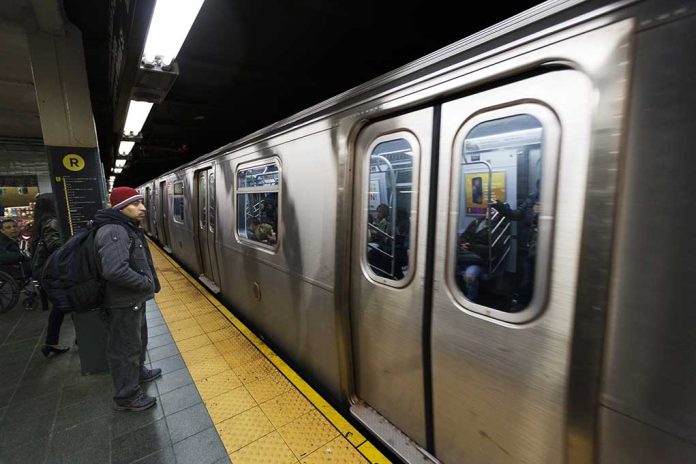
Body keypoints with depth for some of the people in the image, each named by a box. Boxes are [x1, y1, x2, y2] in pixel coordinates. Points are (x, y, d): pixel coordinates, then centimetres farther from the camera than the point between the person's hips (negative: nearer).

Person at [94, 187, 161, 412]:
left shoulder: (128, 228, 10)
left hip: (134, 299, 10)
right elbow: (115, 270, -36)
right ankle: (127, 396, 23)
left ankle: (137, 372, 48)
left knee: (138, 339, 27)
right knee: (125, 347, 6)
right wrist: (147, 284, -23)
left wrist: (148, 283, 8)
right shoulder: (114, 232, -25)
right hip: (123, 303, -10)